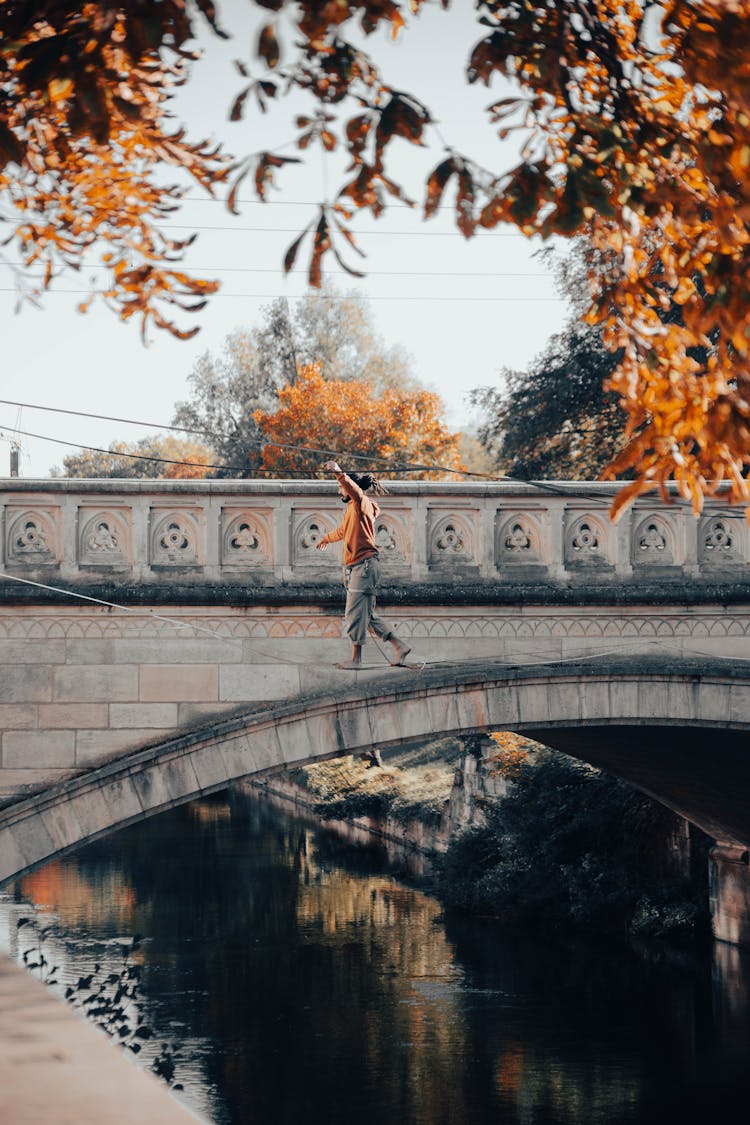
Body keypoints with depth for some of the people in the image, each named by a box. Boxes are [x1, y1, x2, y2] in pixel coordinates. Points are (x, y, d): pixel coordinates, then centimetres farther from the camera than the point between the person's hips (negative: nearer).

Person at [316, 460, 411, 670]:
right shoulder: (351, 508, 23)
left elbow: (355, 490, -30)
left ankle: (356, 659, -6)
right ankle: (399, 647, 12)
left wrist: (339, 473, -44)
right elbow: (342, 531, 43)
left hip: (365, 564, -10)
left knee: (355, 613, -9)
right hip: (355, 567, 10)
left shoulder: (362, 504, -6)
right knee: (366, 614, 10)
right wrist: (326, 539, 61)